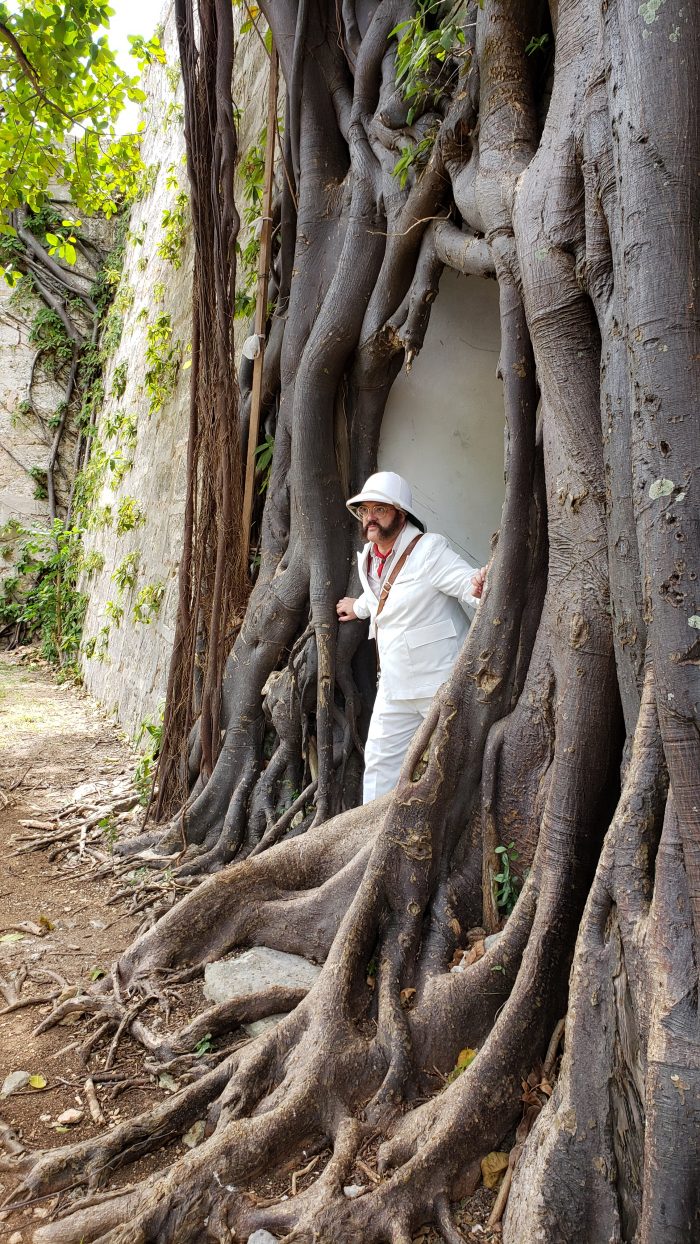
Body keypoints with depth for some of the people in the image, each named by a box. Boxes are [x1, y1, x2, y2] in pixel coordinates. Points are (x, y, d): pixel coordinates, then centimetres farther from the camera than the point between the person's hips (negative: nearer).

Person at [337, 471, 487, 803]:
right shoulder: (368, 557, 8)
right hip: (395, 685, 8)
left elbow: (467, 582, -25)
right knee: (380, 758, 13)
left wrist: (478, 586, -49)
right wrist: (359, 606, 48)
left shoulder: (429, 549, -16)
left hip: (442, 684, -8)